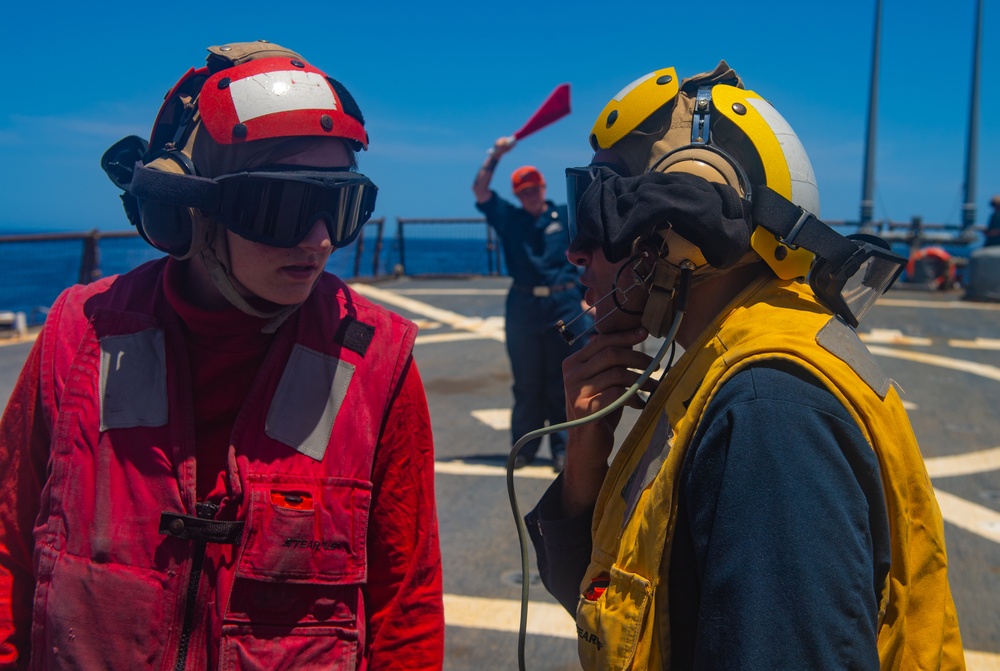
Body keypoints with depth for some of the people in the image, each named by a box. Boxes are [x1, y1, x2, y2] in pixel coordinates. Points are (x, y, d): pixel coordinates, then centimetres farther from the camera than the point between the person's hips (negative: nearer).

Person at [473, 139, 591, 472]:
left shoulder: (566, 216, 8)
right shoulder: (509, 218, 9)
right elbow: (480, 191, -1)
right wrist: (495, 156, -8)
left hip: (564, 306, -1)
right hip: (523, 307, 1)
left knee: (562, 381, 2)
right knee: (526, 382, 6)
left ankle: (562, 449, 9)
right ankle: (523, 447, 15)